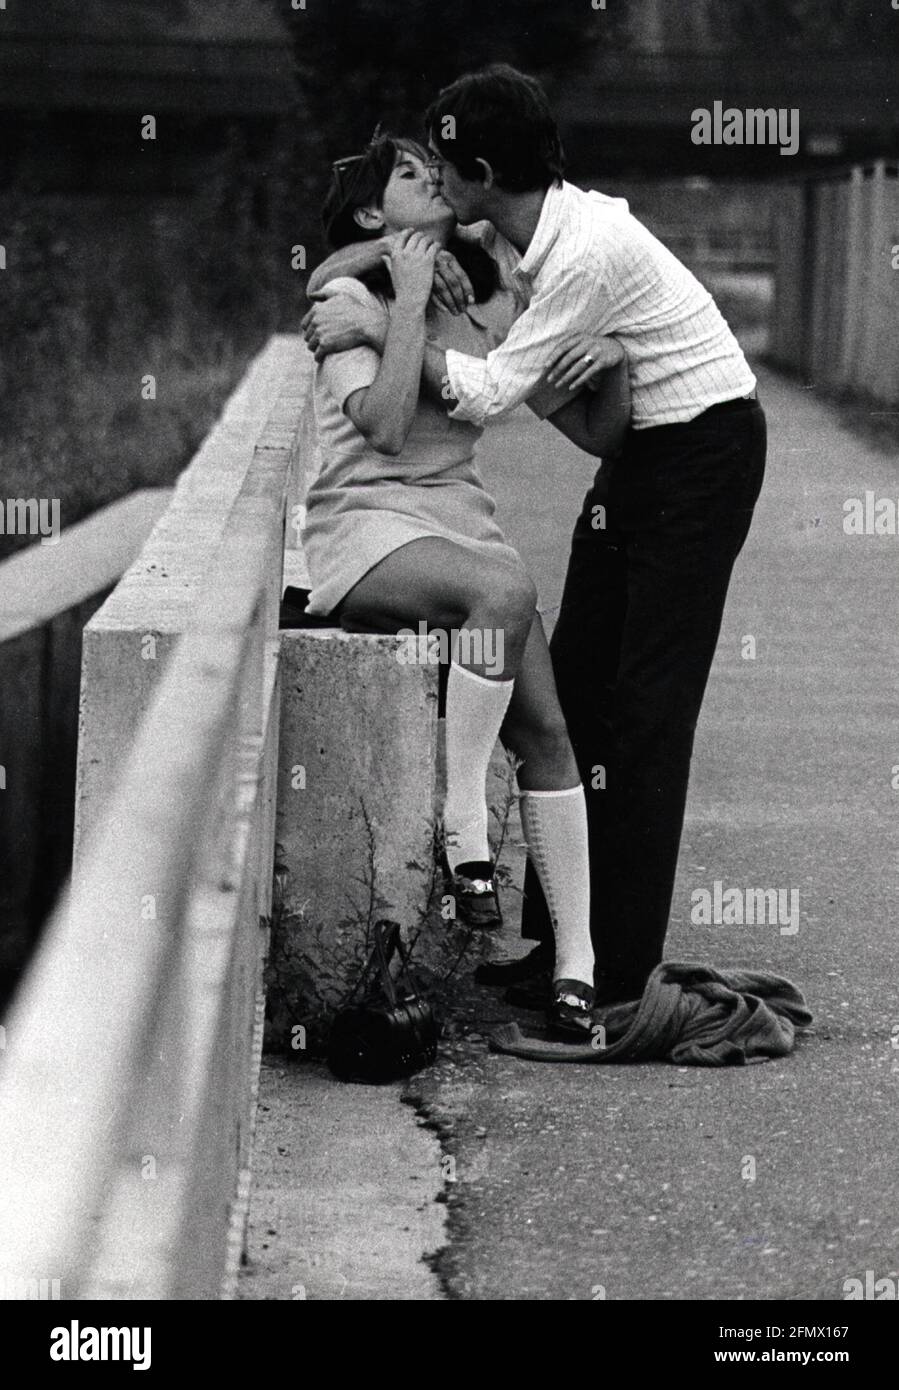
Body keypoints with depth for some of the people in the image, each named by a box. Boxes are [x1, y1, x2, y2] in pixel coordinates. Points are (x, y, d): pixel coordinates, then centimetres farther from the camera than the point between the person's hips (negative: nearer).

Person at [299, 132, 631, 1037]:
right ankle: (462, 822, -29)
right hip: (367, 529, -5)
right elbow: (384, 426, -16)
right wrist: (410, 297, -12)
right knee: (505, 590, -37)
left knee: (546, 729, -13)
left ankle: (576, 957, -10)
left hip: (463, 522, 6)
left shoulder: (488, 309, 16)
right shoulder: (348, 296, 1)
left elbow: (598, 430, 13)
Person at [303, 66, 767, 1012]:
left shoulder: (588, 249, -28)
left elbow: (486, 394, -29)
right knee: (575, 685, 8)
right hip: (637, 447, 9)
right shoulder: (508, 231, -1)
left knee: (647, 703, -8)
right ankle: (555, 935, 14)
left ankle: (618, 968, -4)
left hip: (705, 447, -9)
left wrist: (378, 329, -22)